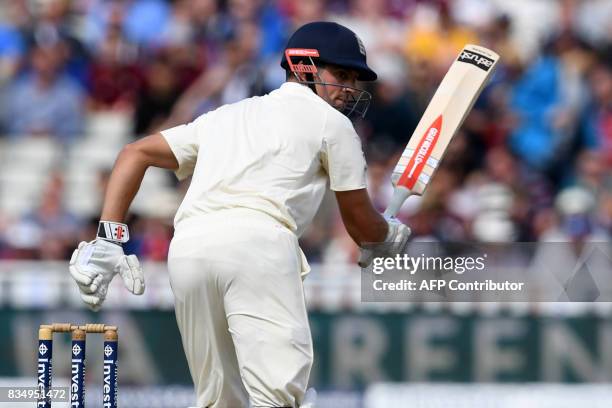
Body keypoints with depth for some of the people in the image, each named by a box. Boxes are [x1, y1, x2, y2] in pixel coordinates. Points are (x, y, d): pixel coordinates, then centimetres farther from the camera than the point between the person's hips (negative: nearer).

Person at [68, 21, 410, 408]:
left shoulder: (227, 116, 34)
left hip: (187, 245, 6)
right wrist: (392, 233, 45)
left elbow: (136, 153, 29)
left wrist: (109, 238, 21)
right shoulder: (331, 121, 18)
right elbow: (361, 226, 22)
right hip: (258, 242, -6)